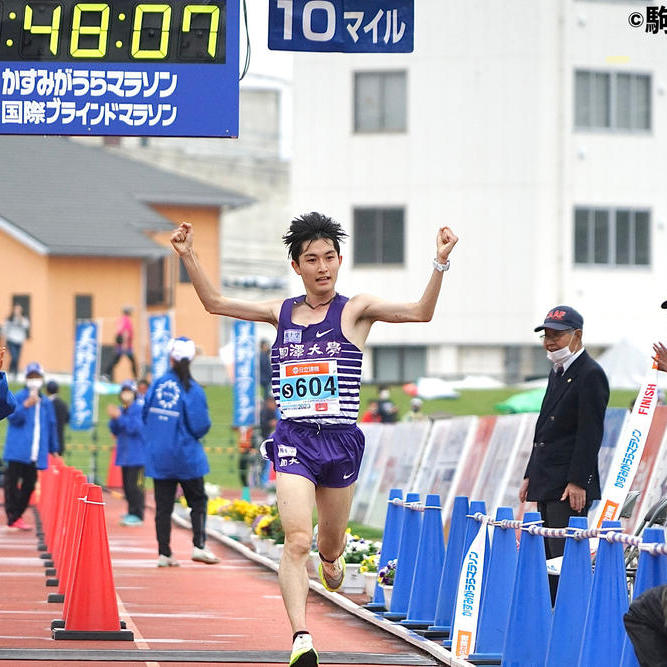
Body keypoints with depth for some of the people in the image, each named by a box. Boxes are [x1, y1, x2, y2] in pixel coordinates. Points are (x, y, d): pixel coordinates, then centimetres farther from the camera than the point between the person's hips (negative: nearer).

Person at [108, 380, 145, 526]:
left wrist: (119, 417, -22)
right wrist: (113, 419, -8)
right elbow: (115, 431, 11)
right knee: (127, 485, 11)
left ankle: (137, 514, -9)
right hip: (124, 453, 8)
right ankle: (131, 512, 20)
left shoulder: (139, 410, -9)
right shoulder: (120, 410, 11)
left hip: (136, 454, -8)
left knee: (134, 485, -11)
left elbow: (135, 428, -20)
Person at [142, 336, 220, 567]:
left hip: (158, 455, 3)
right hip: (186, 456, -3)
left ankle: (164, 553, 5)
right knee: (198, 500, 12)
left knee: (163, 505, 7)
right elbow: (200, 426, -14)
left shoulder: (158, 384, -2)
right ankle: (199, 545, 0)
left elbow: (145, 415, 5)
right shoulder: (193, 390, -12)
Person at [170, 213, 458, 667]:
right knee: (298, 541, -18)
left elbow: (420, 312, -11)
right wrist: (189, 257, 7)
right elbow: (215, 303, 16)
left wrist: (440, 263, -23)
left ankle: (333, 560, 53)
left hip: (341, 440, 0)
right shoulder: (282, 313, 9)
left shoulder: (355, 310, 1)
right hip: (294, 441, 0)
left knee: (330, 546, 15)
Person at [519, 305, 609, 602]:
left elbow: (590, 433, -16)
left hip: (570, 488, -10)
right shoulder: (557, 373, 18)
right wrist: (531, 475, 20)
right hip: (548, 484, 10)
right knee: (550, 558, 10)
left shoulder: (591, 375, -11)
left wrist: (577, 482, -20)